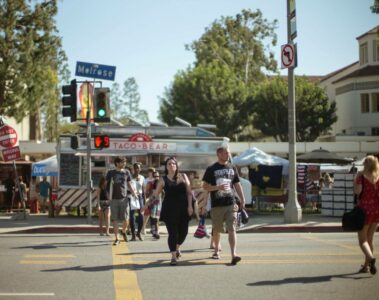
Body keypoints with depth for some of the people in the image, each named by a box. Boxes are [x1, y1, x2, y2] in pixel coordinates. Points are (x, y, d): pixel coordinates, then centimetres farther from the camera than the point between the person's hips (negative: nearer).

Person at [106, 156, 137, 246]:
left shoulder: (126, 172, 8)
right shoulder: (111, 173, 3)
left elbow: (129, 184, 14)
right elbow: (106, 184, 10)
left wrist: (133, 192, 1)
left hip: (124, 198, 1)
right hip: (114, 198, -1)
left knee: (125, 219, 0)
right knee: (115, 219, 0)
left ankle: (123, 231, 31)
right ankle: (116, 239, 7)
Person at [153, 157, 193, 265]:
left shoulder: (183, 176, 7)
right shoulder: (163, 179, 3)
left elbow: (189, 192, 5)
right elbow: (156, 194, 3)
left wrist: (190, 206, -3)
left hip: (183, 209, 2)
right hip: (170, 210, -2)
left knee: (183, 231, 6)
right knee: (172, 233, -4)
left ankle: (177, 247, 37)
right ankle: (173, 256, 4)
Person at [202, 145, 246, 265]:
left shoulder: (232, 168, 12)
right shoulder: (211, 169, 1)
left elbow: (237, 185, 16)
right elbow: (205, 186, -2)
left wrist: (242, 200, 8)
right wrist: (218, 187, -17)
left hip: (231, 204, 1)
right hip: (216, 205, -1)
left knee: (232, 229, -11)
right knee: (216, 229, 11)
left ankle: (233, 254, -19)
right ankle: (216, 250, 33)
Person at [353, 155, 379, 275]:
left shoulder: (362, 176, -9)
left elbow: (357, 191, -16)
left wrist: (356, 178, -4)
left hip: (365, 208, -5)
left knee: (362, 239, -1)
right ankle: (366, 265, 22)